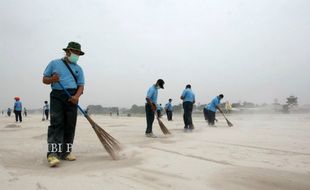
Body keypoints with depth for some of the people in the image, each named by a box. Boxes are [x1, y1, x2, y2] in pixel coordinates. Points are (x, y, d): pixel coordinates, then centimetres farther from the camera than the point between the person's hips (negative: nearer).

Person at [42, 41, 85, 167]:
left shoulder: (78, 68, 19)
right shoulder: (54, 63, 14)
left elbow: (81, 85, 10)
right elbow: (44, 79, 13)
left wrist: (77, 96, -11)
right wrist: (51, 79, -11)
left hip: (72, 98, 3)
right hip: (57, 95, -3)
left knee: (70, 125, 0)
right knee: (56, 123, -14)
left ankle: (65, 152, 8)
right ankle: (52, 153, -17)